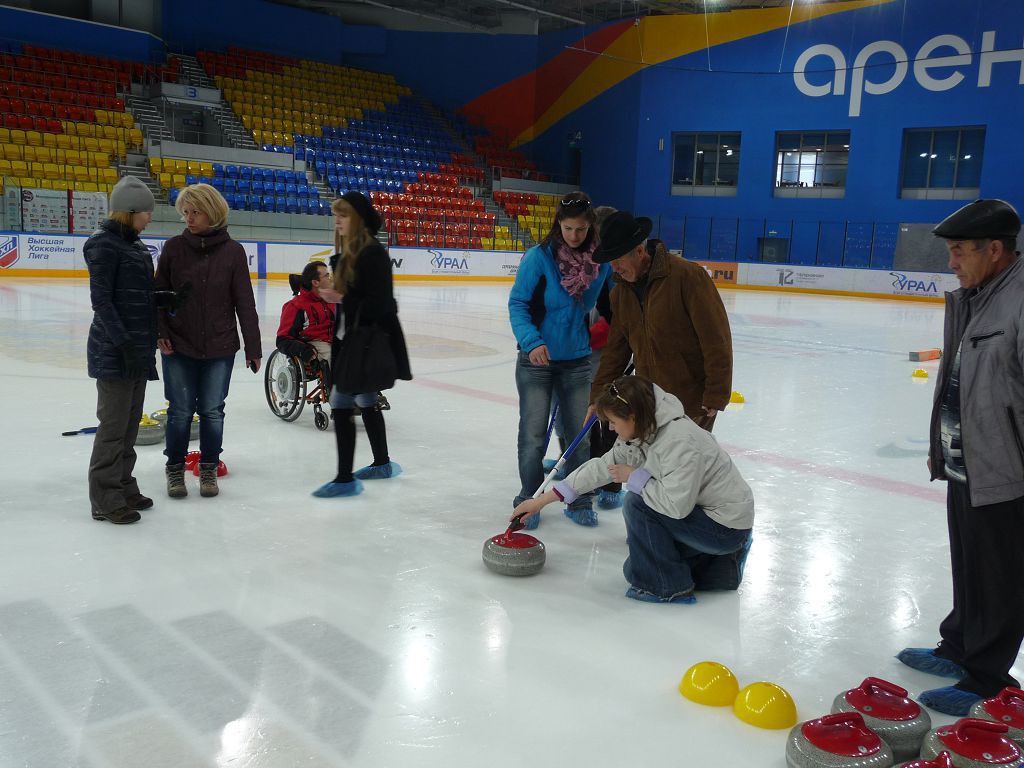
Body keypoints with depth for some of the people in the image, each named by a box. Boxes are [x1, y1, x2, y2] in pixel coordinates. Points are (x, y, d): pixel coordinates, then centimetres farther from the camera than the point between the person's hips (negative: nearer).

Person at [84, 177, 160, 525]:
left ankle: (123, 486, 26)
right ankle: (106, 499, 6)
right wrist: (123, 343, -23)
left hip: (138, 347, 8)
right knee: (114, 423, -2)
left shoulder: (135, 245, 15)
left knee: (131, 421, 14)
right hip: (114, 350, -8)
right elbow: (101, 299, -17)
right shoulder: (105, 244, -11)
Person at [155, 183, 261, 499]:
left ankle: (208, 469, 25)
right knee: (181, 410, 7)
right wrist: (160, 332, -8)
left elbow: (245, 302, -2)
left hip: (220, 347, 0)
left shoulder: (233, 251, -4)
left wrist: (253, 347, -2)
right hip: (179, 346, 0)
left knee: (212, 410, 9)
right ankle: (175, 468, 24)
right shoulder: (174, 247, -1)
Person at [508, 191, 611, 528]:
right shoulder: (539, 256, -13)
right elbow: (517, 304, -13)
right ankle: (528, 500, 19)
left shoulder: (601, 261, -2)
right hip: (537, 359, -3)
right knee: (533, 435, 1)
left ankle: (580, 501, 24)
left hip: (577, 361, 3)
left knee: (580, 434, 9)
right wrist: (532, 341, -25)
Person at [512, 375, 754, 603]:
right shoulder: (642, 431, -2)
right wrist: (542, 500, 5)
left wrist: (634, 477, -18)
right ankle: (722, 566, 18)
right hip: (702, 510, 9)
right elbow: (603, 467, 4)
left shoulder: (679, 441, -30)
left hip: (728, 527, -9)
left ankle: (670, 587, -5)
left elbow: (676, 505, -34)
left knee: (637, 504, -19)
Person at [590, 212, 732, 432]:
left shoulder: (688, 275, -17)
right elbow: (616, 349, 12)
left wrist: (715, 396, -18)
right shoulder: (621, 291, 6)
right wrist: (598, 397, 8)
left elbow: (716, 339, -18)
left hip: (694, 405, -7)